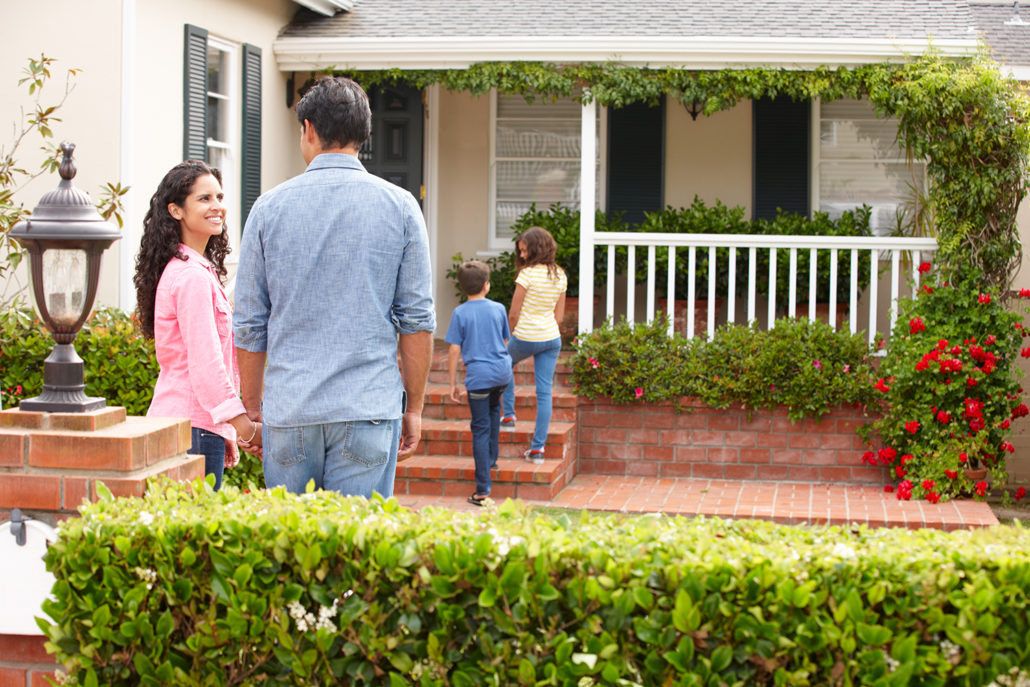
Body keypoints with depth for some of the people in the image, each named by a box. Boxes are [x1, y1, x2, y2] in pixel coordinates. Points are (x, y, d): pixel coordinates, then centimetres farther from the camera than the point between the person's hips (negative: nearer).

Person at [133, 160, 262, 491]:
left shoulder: (177, 269, 17)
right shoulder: (192, 276, -14)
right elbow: (205, 364, -20)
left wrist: (224, 433, 21)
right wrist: (248, 429, -18)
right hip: (193, 426, -10)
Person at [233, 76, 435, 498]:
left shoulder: (270, 207, 3)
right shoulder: (399, 207, 1)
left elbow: (249, 324, 5)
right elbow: (417, 318, 0)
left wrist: (253, 407, 15)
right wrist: (414, 407, 8)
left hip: (288, 411, 1)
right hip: (368, 409, -1)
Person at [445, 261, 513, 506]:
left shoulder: (460, 313, -4)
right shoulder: (498, 309, 5)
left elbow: (454, 350, -5)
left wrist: (453, 383, 2)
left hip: (478, 375, -4)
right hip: (503, 373, 4)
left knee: (480, 429, -2)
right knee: (494, 408, 34)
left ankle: (483, 490, -4)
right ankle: (492, 459, 38)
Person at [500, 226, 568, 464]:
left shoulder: (528, 274, -15)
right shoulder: (560, 276, 4)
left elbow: (513, 314, -11)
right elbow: (559, 315, 11)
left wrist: (513, 335, 8)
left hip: (525, 338, -5)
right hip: (552, 338, 5)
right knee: (544, 392, 4)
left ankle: (509, 415, 29)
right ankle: (538, 448, 5)